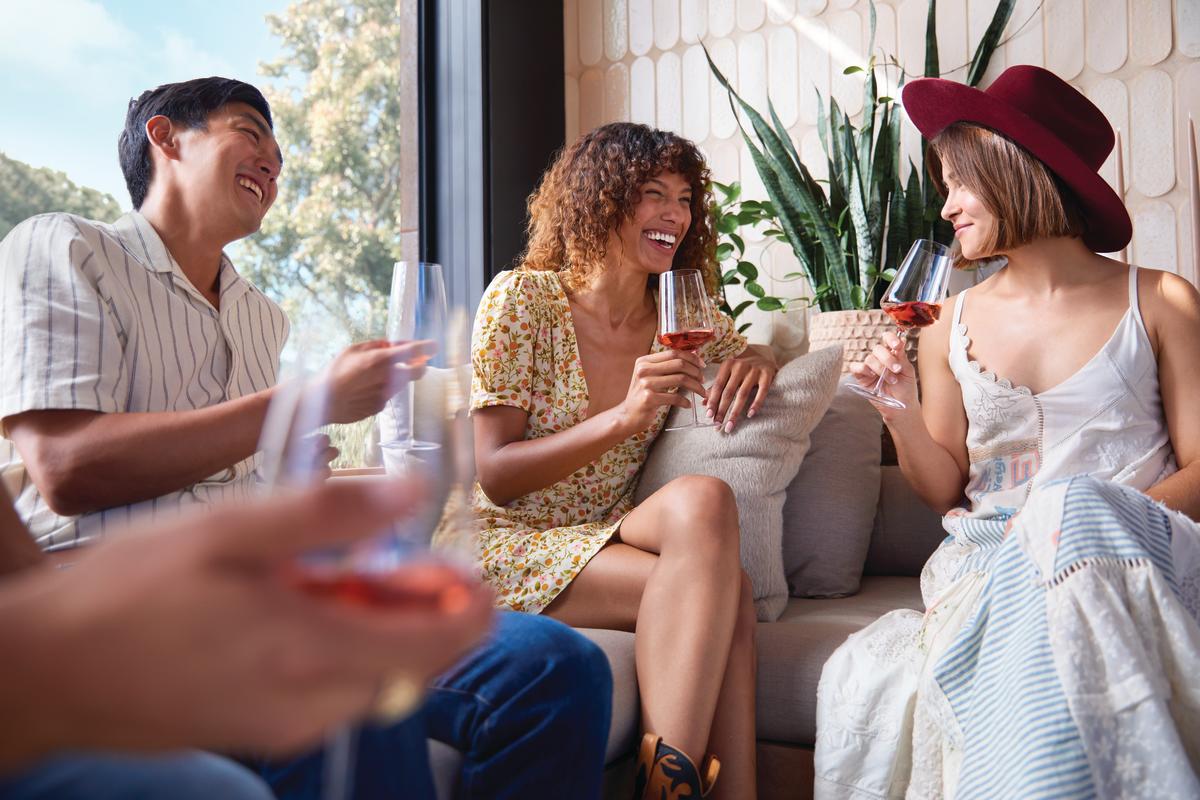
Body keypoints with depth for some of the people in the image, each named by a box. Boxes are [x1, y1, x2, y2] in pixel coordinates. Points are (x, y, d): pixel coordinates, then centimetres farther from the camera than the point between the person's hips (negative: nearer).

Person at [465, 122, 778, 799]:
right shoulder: (522, 298, -7)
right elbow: (496, 476, -12)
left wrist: (757, 359, -3)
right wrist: (624, 417, -27)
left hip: (606, 540, 5)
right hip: (510, 545, -4)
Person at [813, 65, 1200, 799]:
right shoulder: (954, 326, 12)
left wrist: (1086, 518, -16)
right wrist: (901, 415, -5)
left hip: (1130, 545, -1)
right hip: (990, 561, 1)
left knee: (1069, 503, -37)